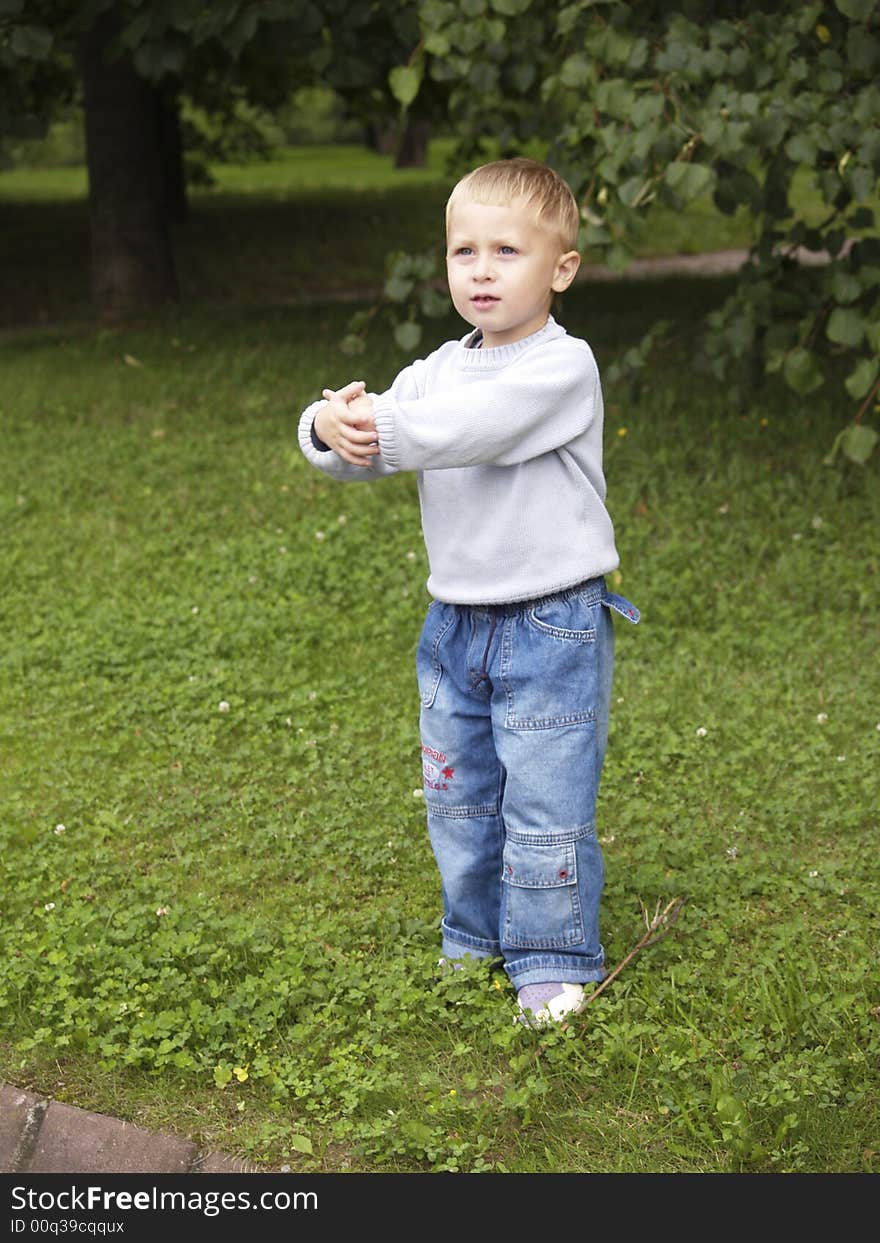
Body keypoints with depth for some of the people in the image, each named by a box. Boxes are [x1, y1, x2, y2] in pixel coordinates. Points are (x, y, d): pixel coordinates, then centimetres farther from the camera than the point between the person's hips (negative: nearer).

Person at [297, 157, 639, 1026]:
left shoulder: (562, 367, -14)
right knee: (457, 794, 17)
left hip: (552, 627, -7)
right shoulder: (440, 368, 7)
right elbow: (359, 443, -1)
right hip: (457, 623, 7)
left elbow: (473, 429, -31)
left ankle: (553, 960, 14)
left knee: (545, 806, -1)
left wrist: (377, 425, -27)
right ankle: (473, 938, 34)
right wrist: (333, 429, -24)